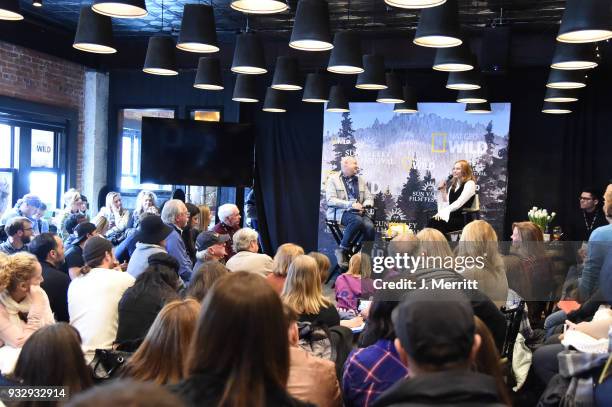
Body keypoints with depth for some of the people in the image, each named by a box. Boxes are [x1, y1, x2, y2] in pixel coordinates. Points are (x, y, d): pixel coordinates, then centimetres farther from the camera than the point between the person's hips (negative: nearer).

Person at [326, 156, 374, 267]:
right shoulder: (333, 179, 4)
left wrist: (364, 206, -6)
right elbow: (330, 200, -8)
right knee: (357, 220, -36)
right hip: (340, 212, -4)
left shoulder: (361, 180, 20)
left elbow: (369, 198, 19)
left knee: (370, 227, -28)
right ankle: (342, 250, -22)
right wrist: (350, 204, -18)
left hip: (358, 212, 5)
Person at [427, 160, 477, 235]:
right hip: (451, 216, 6)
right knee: (432, 221, -25)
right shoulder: (453, 185, 21)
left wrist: (443, 212, -20)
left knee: (435, 223, -31)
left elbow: (459, 203, -15)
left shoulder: (470, 183, -3)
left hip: (462, 218, -6)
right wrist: (441, 190, 7)